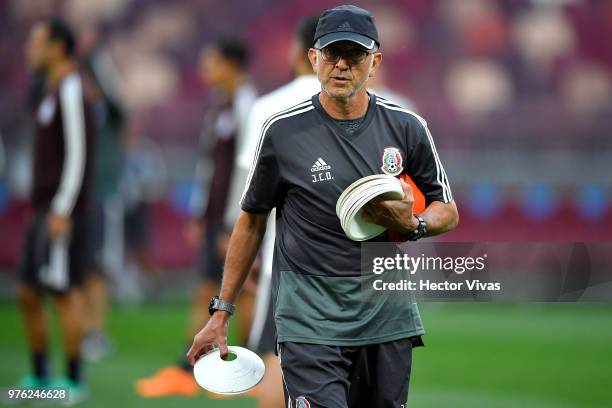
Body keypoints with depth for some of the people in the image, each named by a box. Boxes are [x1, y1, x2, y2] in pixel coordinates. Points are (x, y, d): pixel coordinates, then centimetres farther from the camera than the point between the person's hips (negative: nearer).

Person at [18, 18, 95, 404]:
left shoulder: (71, 91, -12)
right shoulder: (52, 92, 18)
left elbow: (77, 154, -17)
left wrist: (62, 210, -20)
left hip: (62, 211, -10)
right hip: (44, 210, 10)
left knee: (65, 291, -7)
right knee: (28, 293, 9)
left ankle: (75, 380, -4)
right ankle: (40, 377, 16)